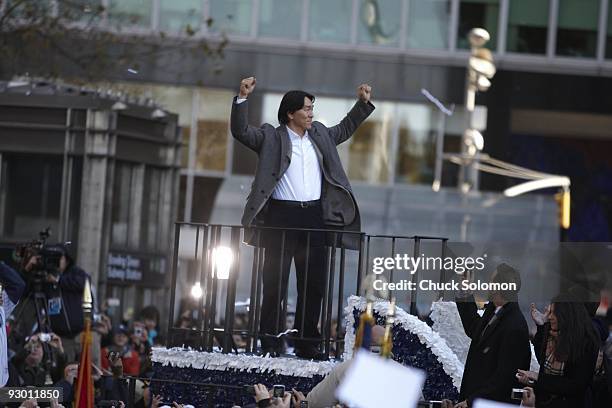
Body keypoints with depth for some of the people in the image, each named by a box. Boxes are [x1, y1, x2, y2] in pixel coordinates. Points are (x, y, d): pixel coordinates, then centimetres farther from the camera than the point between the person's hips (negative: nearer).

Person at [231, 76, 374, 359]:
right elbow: (240, 131, -9)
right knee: (275, 282, -2)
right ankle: (269, 343, 2)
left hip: (314, 216, 5)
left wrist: (363, 103, 28)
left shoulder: (319, 135, 17)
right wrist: (243, 98, -19)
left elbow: (344, 129, 33)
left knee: (313, 283, 6)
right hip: (282, 216, -5)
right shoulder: (271, 138, 1)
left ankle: (306, 344, 12)